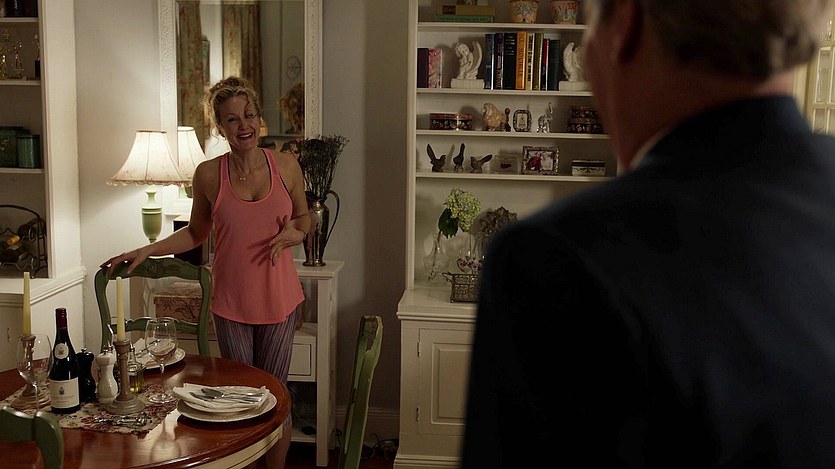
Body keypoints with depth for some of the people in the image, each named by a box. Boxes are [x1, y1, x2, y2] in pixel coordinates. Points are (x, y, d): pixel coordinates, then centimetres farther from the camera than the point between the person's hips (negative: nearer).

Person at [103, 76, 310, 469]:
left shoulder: (286, 166, -4)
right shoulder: (208, 175, -5)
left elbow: (303, 217, 11)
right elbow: (196, 233, 8)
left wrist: (294, 232, -12)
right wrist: (146, 251, -2)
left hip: (278, 299, 0)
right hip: (231, 302, 0)